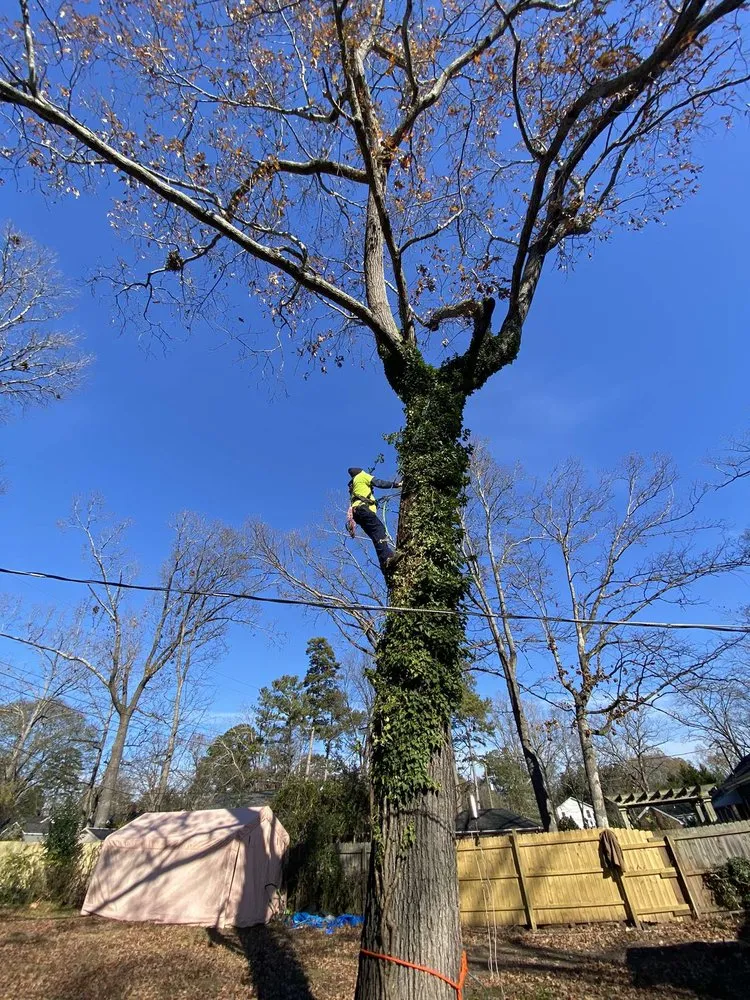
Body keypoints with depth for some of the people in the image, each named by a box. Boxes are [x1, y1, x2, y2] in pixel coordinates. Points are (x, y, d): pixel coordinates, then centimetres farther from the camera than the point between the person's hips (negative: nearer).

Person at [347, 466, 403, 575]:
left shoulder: (353, 486, 38)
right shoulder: (361, 476, 16)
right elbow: (378, 483, 4)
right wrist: (394, 484, 7)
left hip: (357, 510, 8)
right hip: (362, 508, -8)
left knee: (377, 535, -7)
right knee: (379, 529, -26)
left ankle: (385, 562, -24)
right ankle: (387, 557, -45)